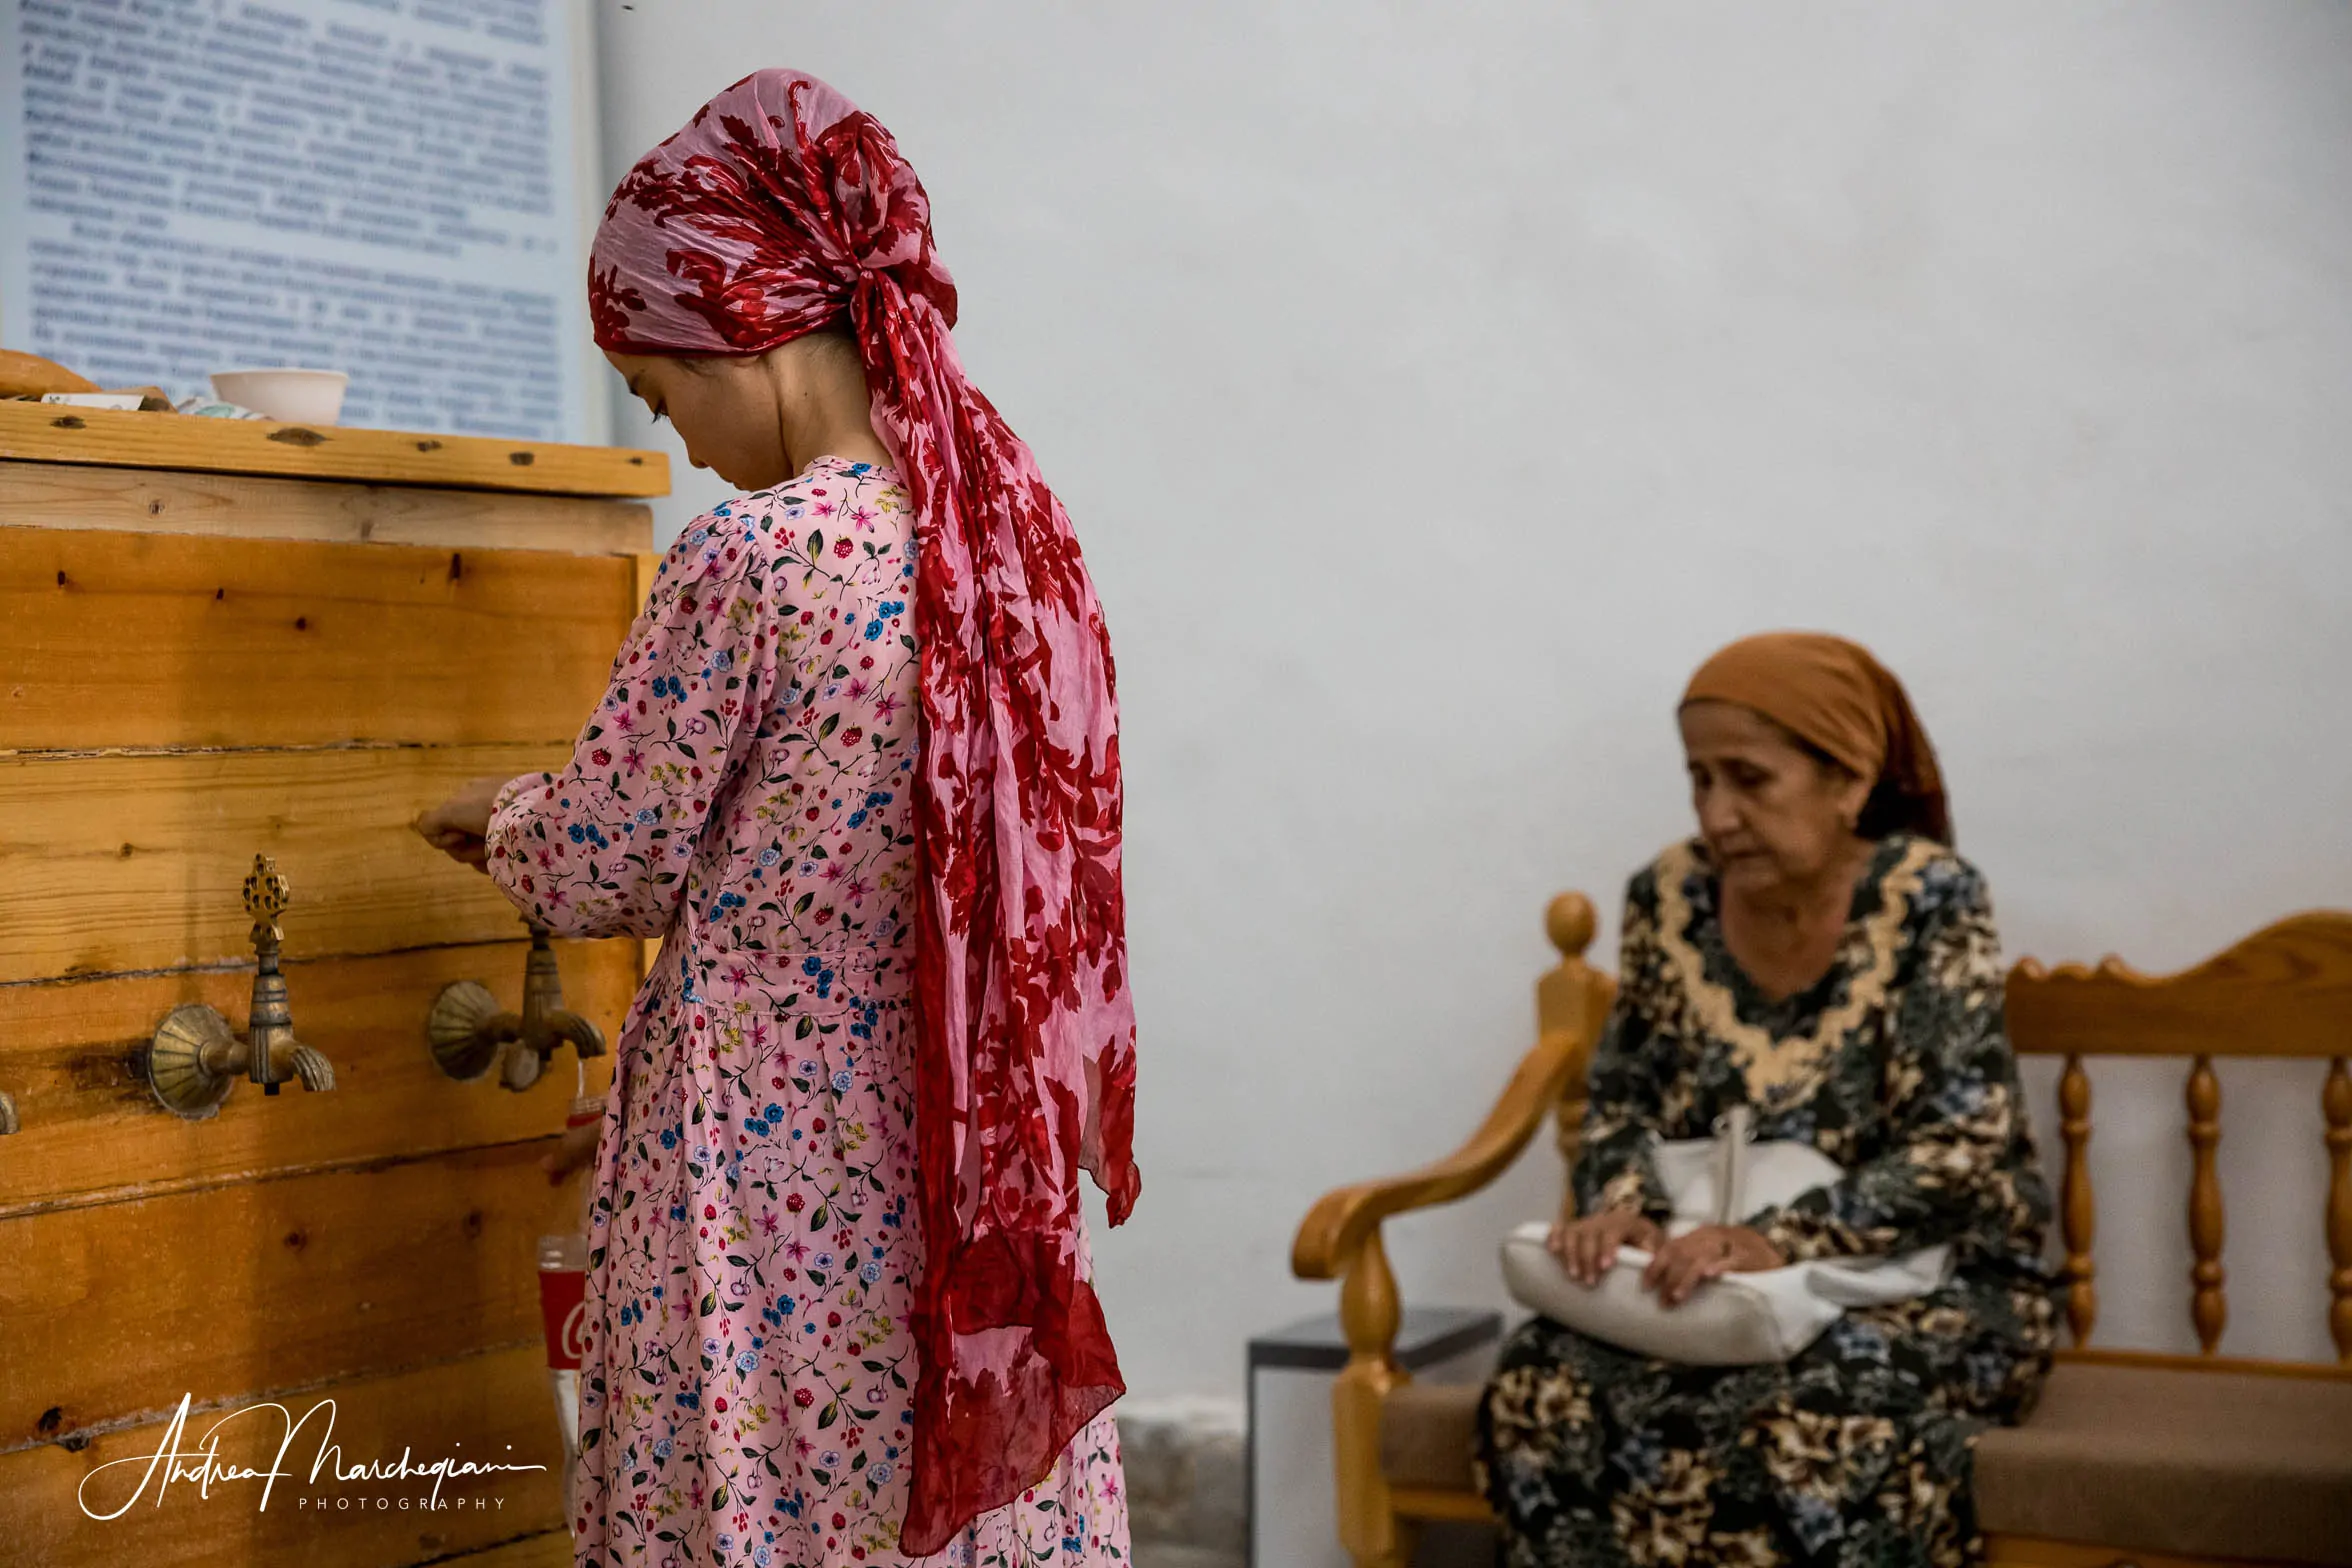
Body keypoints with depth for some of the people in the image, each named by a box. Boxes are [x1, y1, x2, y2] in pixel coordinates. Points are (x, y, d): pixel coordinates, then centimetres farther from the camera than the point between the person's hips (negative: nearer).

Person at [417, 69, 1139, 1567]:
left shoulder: (749, 561, -19)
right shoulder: (1013, 522, 3)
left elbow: (599, 868, -9)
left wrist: (501, 816, 13)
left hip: (770, 1171, -7)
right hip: (980, 1156, 7)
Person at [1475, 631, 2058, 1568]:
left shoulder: (1930, 899, -12)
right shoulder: (1670, 899, 1)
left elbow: (1959, 1154, -18)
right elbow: (1622, 1098, 8)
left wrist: (1778, 1242, -32)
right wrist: (1620, 1205, -15)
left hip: (1929, 1280, -4)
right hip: (1716, 1284, 4)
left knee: (1813, 1426, -36)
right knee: (1541, 1388, -25)